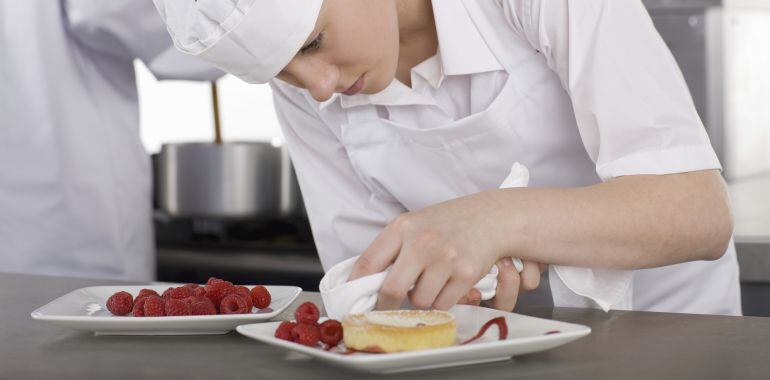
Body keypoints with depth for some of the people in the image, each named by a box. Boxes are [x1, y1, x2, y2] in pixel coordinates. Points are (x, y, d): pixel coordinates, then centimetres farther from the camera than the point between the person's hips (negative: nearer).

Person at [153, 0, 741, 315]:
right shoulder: (302, 87, -8)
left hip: (663, 328, -2)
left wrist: (497, 219, -40)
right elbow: (368, 277, -4)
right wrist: (457, 272, -25)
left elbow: (701, 212, -26)